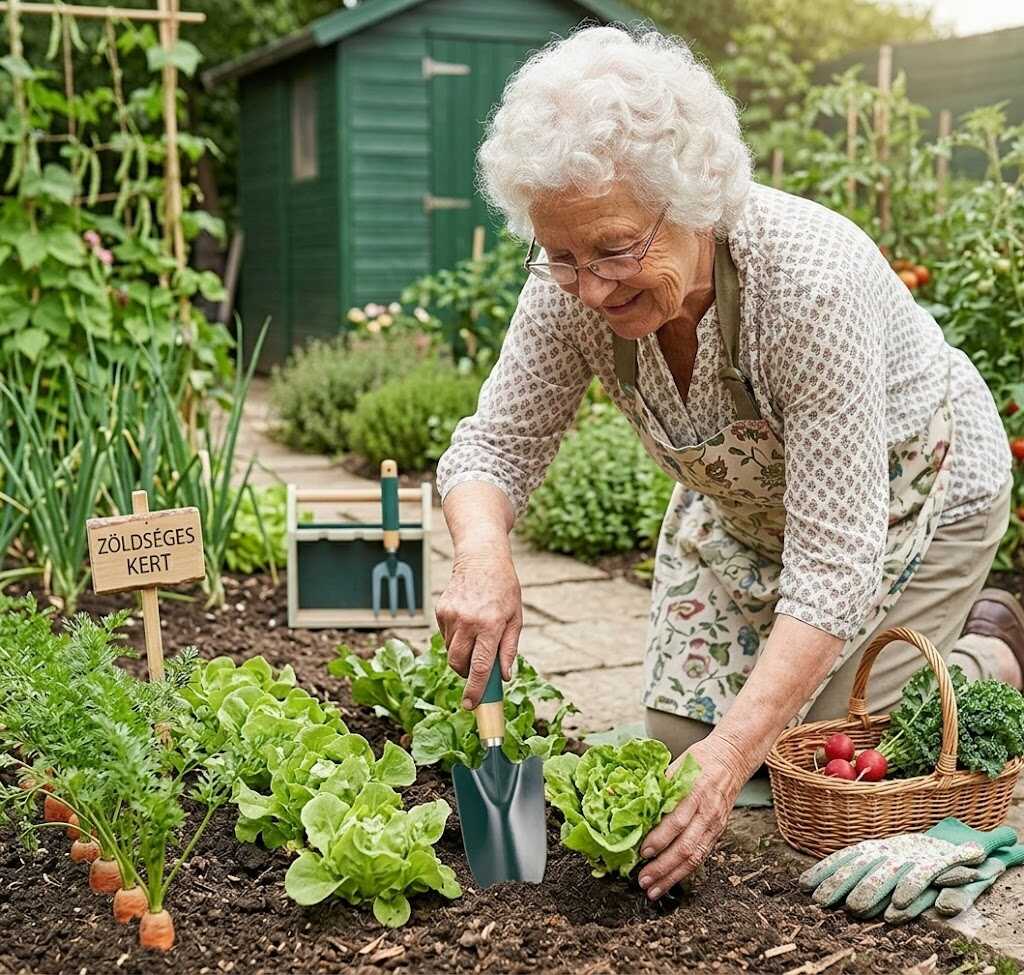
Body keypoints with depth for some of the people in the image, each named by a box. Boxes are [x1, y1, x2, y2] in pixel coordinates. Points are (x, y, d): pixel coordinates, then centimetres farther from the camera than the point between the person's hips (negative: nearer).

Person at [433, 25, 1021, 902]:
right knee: (679, 736, 7)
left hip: (907, 490, -5)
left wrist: (735, 752, -46)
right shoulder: (573, 288, -26)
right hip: (739, 503, 5)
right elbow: (497, 442, -16)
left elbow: (834, 562, -39)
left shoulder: (812, 281, -41)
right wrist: (483, 558, -39)